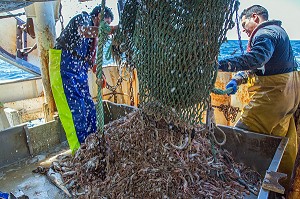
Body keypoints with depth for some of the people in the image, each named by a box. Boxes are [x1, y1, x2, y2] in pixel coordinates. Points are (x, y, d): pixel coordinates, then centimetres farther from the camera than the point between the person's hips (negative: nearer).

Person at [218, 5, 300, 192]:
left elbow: (256, 58, -36)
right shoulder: (277, 30, 21)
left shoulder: (266, 33, -13)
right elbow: (256, 64, 15)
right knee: (283, 140, 19)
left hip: (274, 91, -11)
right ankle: (285, 182, 34)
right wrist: (237, 79, 3)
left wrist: (222, 64, -40)